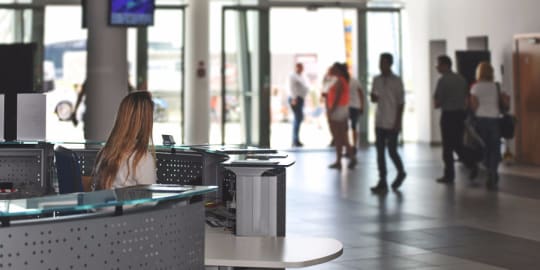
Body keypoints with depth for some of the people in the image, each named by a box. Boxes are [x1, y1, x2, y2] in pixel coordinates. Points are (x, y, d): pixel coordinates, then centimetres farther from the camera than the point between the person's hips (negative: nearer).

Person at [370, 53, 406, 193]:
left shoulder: (397, 81, -5)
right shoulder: (377, 80, 9)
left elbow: (401, 102, -6)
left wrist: (398, 122, -11)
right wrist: (373, 97, -10)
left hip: (392, 123, -5)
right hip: (379, 122, 5)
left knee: (392, 151, -3)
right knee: (380, 152, 2)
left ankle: (401, 173, 24)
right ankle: (382, 182, 5)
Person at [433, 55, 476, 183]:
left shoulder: (443, 80, -13)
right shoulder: (461, 79, 9)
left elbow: (437, 102, -12)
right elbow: (466, 97, 13)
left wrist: (437, 104, 9)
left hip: (448, 114, -6)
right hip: (461, 113, 7)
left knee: (447, 147, 1)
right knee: (458, 145, 15)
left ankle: (449, 175, 5)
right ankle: (471, 165, -1)